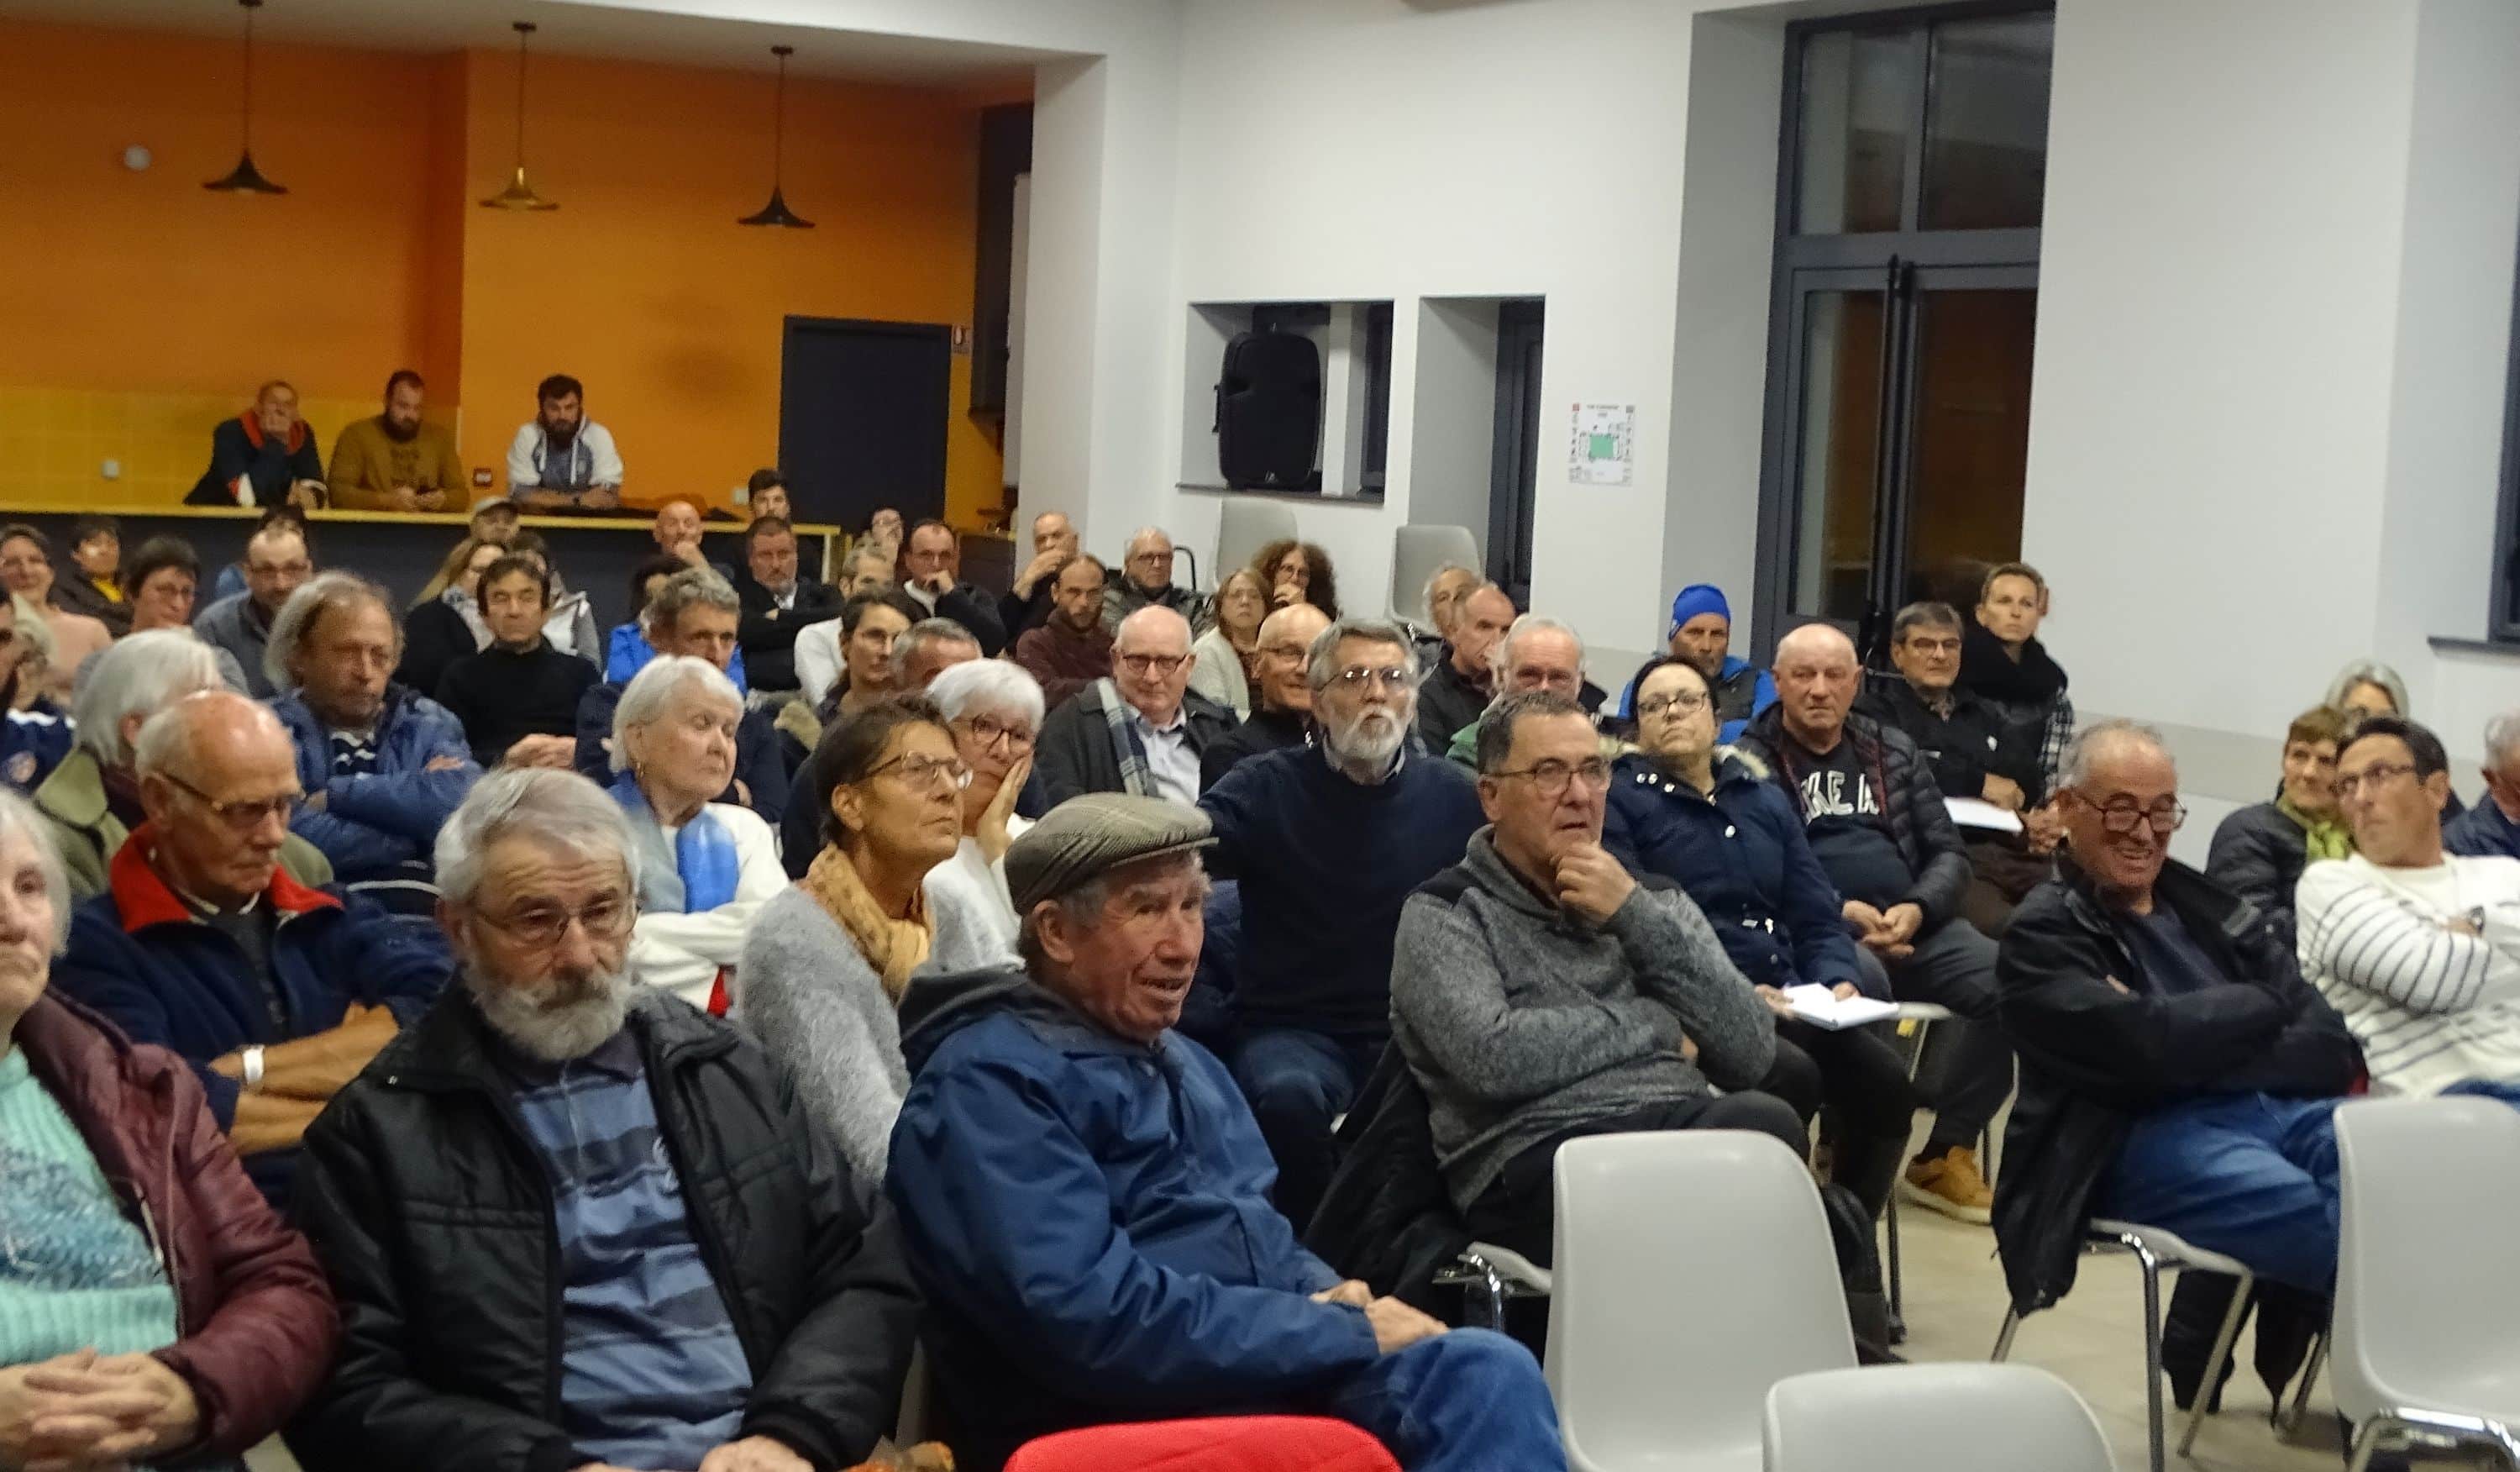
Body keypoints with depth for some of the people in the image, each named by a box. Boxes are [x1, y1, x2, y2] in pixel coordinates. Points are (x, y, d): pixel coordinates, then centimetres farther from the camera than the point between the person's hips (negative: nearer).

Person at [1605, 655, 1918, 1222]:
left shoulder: (1764, 799, 21)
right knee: (1795, 1077, -32)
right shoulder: (1620, 799, 3)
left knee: (1886, 1079, -19)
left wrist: (1838, 982, -5)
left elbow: (1817, 917, 17)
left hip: (1788, 1003, 6)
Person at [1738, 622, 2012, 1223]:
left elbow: (1949, 855, 18)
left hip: (1911, 925, 5)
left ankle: (1945, 1153, -10)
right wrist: (1841, 912, -16)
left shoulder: (1894, 752, 22)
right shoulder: (1751, 760, 7)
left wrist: (1916, 910, -4)